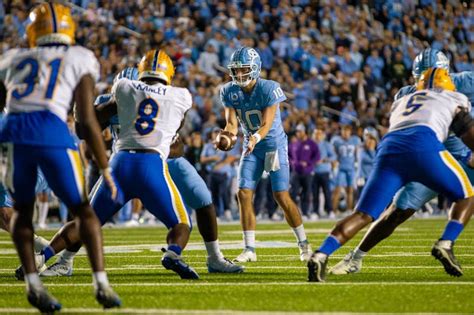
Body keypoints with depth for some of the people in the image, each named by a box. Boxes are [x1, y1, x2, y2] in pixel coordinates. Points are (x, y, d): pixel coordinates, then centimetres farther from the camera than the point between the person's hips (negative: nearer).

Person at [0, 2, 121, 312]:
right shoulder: (80, 59, 17)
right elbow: (87, 120, 8)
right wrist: (106, 170, 11)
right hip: (52, 134, -2)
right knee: (82, 209, 15)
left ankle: (33, 283, 7)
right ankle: (101, 283, 2)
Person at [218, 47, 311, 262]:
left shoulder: (269, 89, -22)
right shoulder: (229, 91, -7)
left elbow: (266, 125, -26)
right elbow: (232, 123, -12)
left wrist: (255, 138, -47)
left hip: (274, 143, -5)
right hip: (251, 147, 5)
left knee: (281, 196, -7)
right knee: (244, 194, -6)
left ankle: (303, 244, 9)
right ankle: (249, 249, -1)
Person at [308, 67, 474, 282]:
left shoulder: (400, 103, 40)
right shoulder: (453, 100, 30)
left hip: (389, 148, 4)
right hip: (423, 145, -4)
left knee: (363, 215, 1)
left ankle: (321, 255, -21)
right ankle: (445, 244, -7)